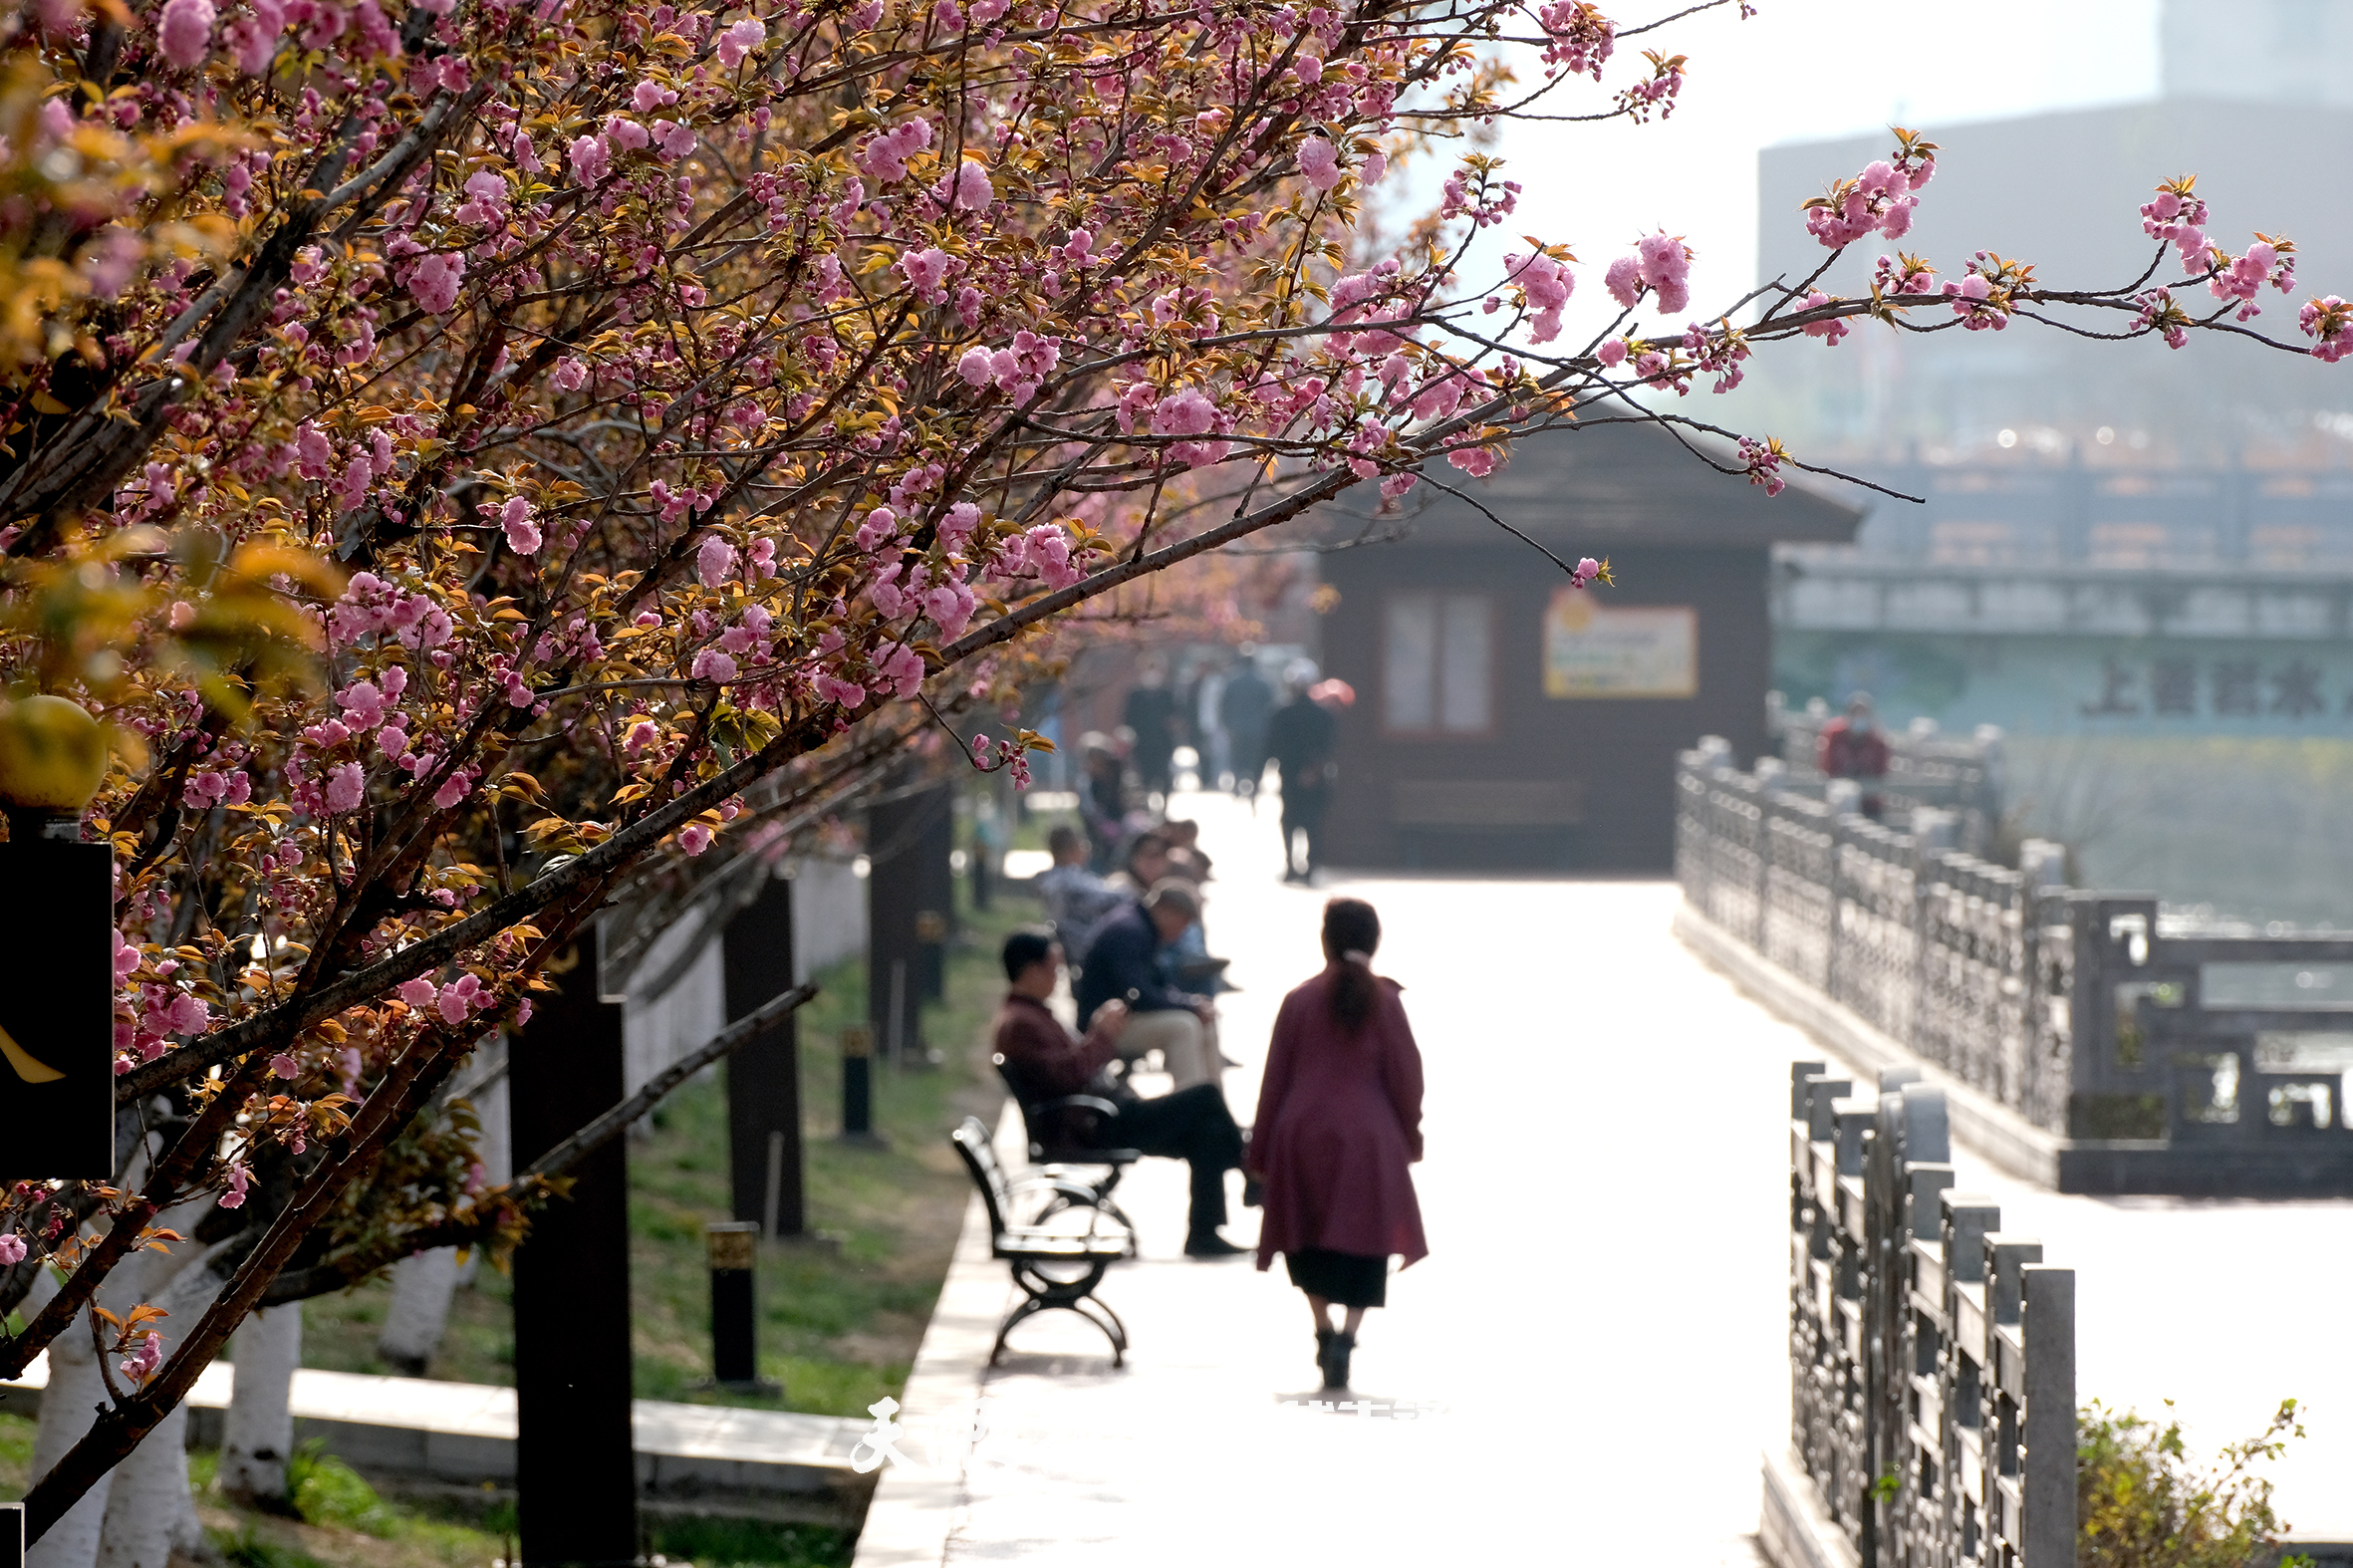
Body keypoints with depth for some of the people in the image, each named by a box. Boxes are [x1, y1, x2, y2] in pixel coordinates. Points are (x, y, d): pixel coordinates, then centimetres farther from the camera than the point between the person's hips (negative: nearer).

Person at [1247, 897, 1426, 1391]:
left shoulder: (1299, 1001, 1)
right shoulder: (1384, 1001, -3)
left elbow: (1275, 1077, 4)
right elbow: (1405, 1074, -1)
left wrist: (1260, 1151, 10)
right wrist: (1410, 1137, 13)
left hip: (1302, 1134, 1)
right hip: (1367, 1138, -1)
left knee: (1309, 1244, 18)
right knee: (1362, 1247, 0)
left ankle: (1323, 1327, 12)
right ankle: (1348, 1332, -18)